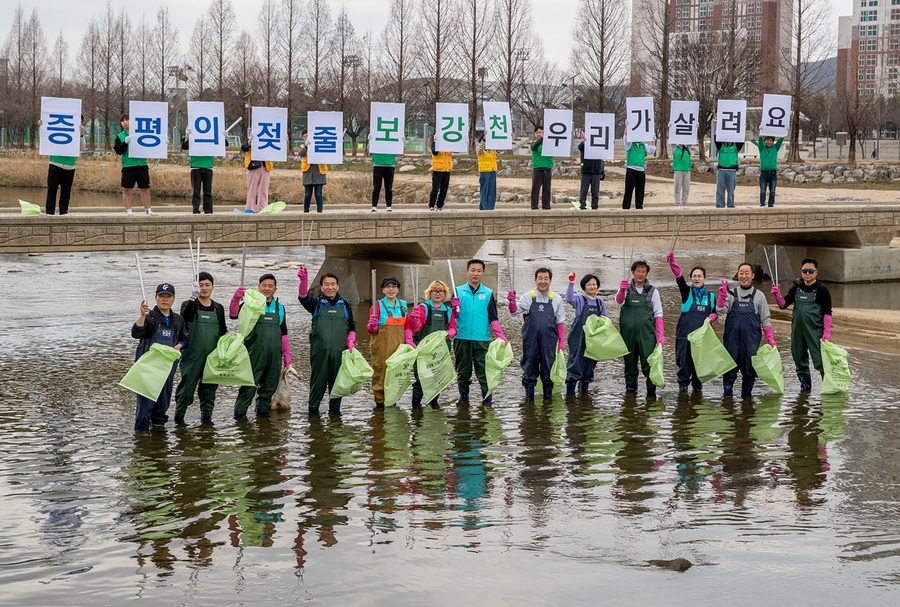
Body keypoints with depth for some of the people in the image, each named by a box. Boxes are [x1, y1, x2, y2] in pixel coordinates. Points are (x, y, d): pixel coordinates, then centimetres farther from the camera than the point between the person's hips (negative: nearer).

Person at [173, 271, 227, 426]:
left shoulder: (218, 308, 13)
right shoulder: (189, 305, 0)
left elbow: (223, 330, 21)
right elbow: (185, 316, -24)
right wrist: (192, 298, -39)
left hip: (212, 355, 4)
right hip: (192, 355, -4)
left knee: (210, 386, 8)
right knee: (187, 384, -4)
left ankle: (206, 415, 19)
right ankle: (179, 415, 6)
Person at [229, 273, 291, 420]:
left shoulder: (280, 308, 13)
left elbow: (283, 334, 16)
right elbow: (233, 314, -18)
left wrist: (287, 357, 13)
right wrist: (236, 299, -37)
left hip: (274, 356, 4)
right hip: (255, 354, -4)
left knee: (270, 385, 11)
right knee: (249, 384, -7)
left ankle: (262, 410, 24)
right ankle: (240, 413, -1)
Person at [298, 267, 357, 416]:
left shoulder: (345, 305, 12)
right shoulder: (317, 303, 5)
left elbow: (352, 327, 18)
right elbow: (303, 297, -16)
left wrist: (351, 342, 2)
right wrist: (303, 280, -33)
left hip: (339, 350, 2)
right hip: (320, 349, -2)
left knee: (337, 379, 7)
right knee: (318, 379, 0)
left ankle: (335, 407, 19)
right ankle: (313, 408, 9)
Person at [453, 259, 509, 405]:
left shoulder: (488, 294, 7)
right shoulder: (458, 291, 6)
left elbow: (493, 318, 6)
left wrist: (500, 336, -5)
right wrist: (454, 308, -19)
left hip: (482, 339, 0)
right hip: (462, 338, 0)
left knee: (484, 372, -3)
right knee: (463, 372, 8)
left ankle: (487, 400, 0)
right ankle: (463, 398, 18)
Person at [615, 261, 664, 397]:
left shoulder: (652, 291, 8)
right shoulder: (627, 288, 7)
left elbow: (658, 314, 6)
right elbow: (619, 301, -13)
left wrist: (660, 334, -4)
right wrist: (621, 291, -36)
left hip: (646, 331, -1)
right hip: (628, 330, 1)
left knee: (648, 360, -11)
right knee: (629, 360, 7)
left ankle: (651, 390, -10)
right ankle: (630, 387, 16)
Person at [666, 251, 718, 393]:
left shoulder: (711, 296, 12)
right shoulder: (687, 292, 3)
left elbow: (715, 313, 20)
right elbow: (679, 276, -12)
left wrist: (712, 317, -5)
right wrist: (672, 261, -26)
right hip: (685, 332, -2)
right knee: (684, 360, -1)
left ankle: (697, 385, 21)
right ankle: (683, 384, 12)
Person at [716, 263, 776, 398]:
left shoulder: (759, 296, 8)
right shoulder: (731, 294, 8)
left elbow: (765, 319, 9)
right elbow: (720, 311, -5)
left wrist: (770, 338, 2)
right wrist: (722, 294, -17)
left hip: (751, 339, 0)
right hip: (732, 338, 0)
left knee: (750, 367, 4)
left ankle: (747, 394, 15)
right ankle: (727, 393, 10)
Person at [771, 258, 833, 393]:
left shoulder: (821, 290, -4)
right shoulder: (796, 289, 10)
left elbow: (827, 313, -6)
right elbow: (783, 305, 8)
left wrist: (827, 332, -13)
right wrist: (777, 295, -12)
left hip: (815, 331, -5)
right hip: (797, 330, 5)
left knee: (819, 359, -10)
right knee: (799, 358, 11)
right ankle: (805, 385, 23)